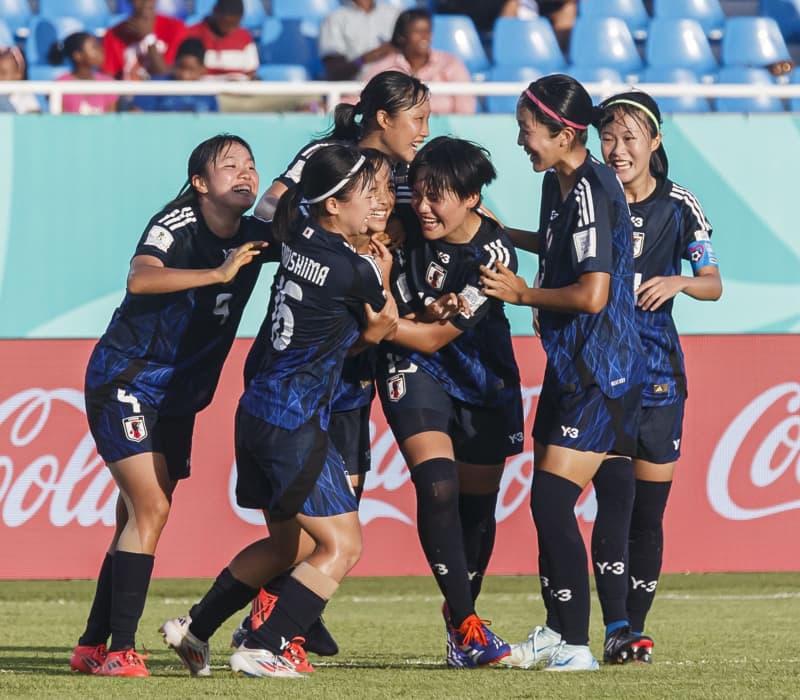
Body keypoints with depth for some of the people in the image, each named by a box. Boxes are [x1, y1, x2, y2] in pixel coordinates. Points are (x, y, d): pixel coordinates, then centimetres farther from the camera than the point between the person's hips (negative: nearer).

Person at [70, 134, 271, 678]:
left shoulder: (256, 235, 2)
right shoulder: (177, 224, -18)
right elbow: (140, 278, -36)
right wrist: (219, 273, -44)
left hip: (178, 396, 7)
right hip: (125, 381, -7)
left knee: (140, 518, 9)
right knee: (150, 508, -19)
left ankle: (92, 647, 17)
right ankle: (120, 649, -19)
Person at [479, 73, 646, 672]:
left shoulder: (592, 190, -19)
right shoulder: (560, 184, 11)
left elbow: (592, 293, -25)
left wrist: (522, 294, -12)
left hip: (600, 374, -10)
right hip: (571, 369, 10)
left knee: (553, 502, -12)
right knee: (547, 503, 13)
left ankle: (576, 645, -7)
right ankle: (556, 632, 25)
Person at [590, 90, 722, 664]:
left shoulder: (678, 207, 3)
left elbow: (713, 285, -1)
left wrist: (680, 281, -21)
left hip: (658, 373, 2)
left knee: (649, 509, 5)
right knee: (616, 495, -17)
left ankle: (636, 628, 15)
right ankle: (615, 628, -20)